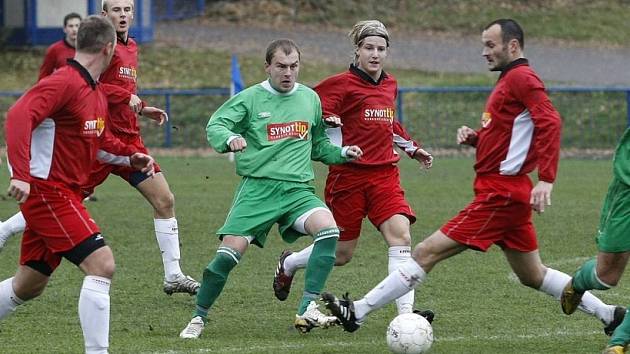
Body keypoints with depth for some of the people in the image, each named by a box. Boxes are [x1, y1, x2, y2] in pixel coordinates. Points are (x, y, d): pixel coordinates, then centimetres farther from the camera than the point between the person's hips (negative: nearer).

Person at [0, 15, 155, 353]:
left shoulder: (97, 93, 14)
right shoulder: (64, 82, -16)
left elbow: (100, 140, 29)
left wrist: (130, 156, 10)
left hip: (65, 195, 10)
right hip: (47, 191, -10)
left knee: (28, 286, 15)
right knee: (101, 265, -17)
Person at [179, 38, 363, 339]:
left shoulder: (310, 98, 14)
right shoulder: (250, 98, 1)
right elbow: (215, 126, -9)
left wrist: (342, 153, 10)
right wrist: (230, 139, -30)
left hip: (298, 189, 3)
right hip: (257, 188, -3)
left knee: (328, 229, -25)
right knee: (228, 254, -12)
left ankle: (307, 311, -23)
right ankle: (199, 317, 10)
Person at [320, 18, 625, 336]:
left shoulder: (521, 78, -12)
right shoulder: (509, 80, 19)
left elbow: (549, 122, -25)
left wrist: (546, 180, -32)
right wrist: (474, 137, 7)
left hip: (499, 194, -11)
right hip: (507, 193, 11)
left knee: (427, 252, -11)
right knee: (533, 276, 18)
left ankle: (357, 312, -11)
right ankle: (608, 314, 21)